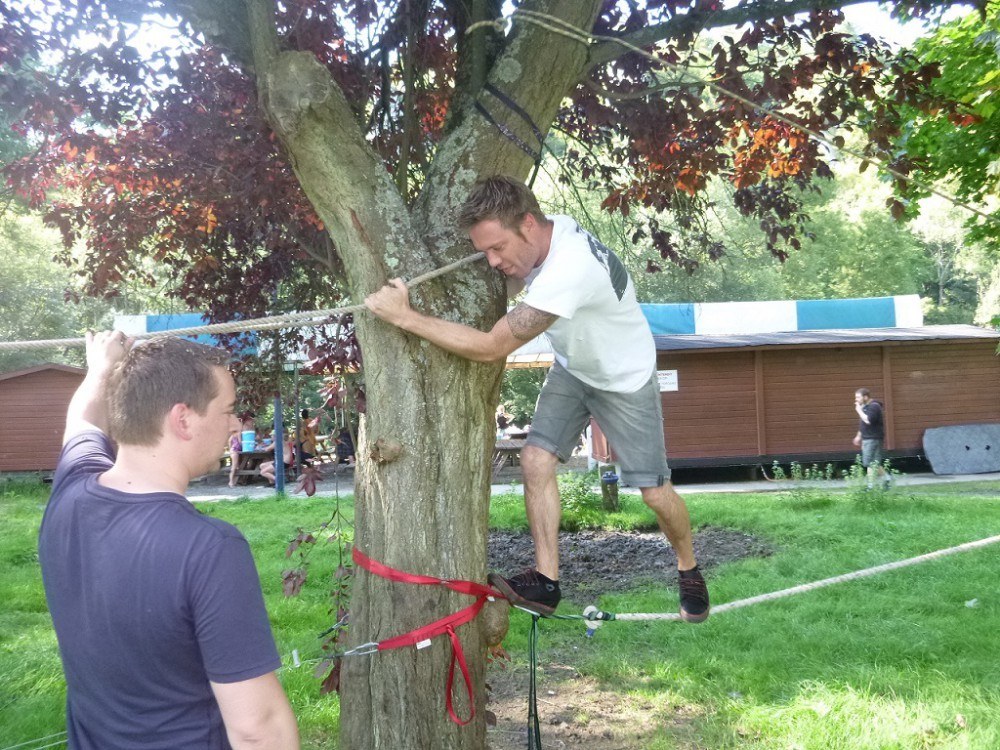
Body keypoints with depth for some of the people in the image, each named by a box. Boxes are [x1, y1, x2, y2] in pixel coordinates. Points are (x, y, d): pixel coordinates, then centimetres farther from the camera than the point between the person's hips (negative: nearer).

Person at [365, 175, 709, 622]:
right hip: (572, 368, 7)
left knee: (654, 490, 3)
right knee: (535, 460, -9)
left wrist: (405, 316, -37)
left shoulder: (570, 269, -42)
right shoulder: (539, 235, -17)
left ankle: (689, 570, 31)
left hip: (624, 379, -7)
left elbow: (491, 348, -40)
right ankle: (545, 583, -1)